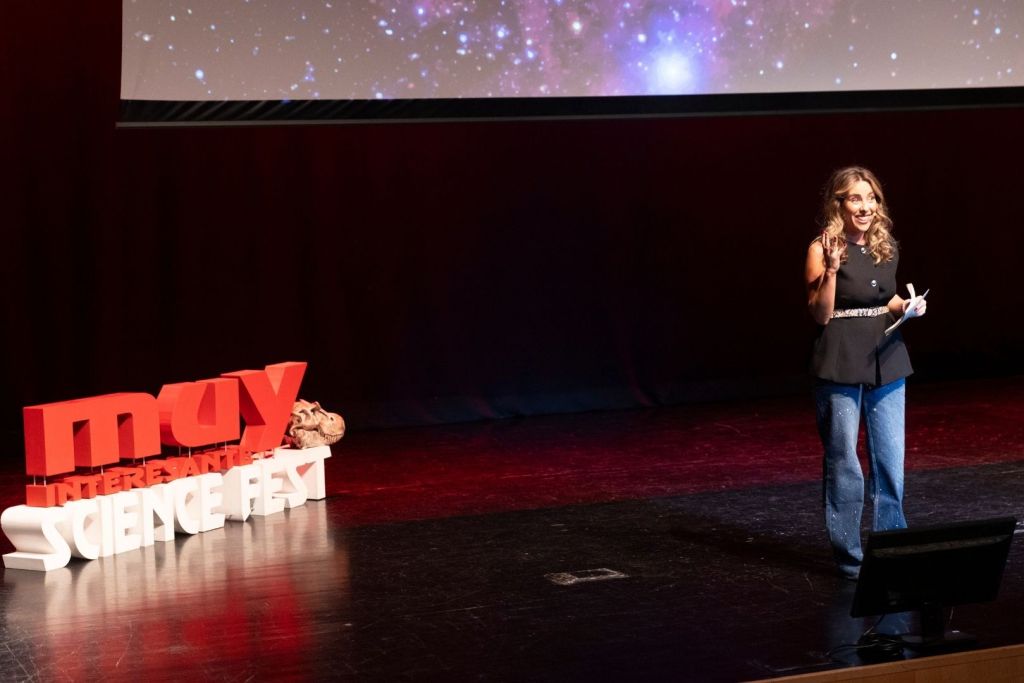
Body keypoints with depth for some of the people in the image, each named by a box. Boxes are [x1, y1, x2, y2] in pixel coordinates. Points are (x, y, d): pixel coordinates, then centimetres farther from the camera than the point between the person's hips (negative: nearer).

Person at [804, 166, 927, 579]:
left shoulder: (886, 248, 7)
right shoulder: (822, 250, -8)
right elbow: (821, 315, -11)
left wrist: (907, 306, 1)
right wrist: (831, 269, -23)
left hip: (886, 363, 5)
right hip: (840, 367, -5)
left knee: (890, 462, 8)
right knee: (844, 464, 1)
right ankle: (849, 557, 11)